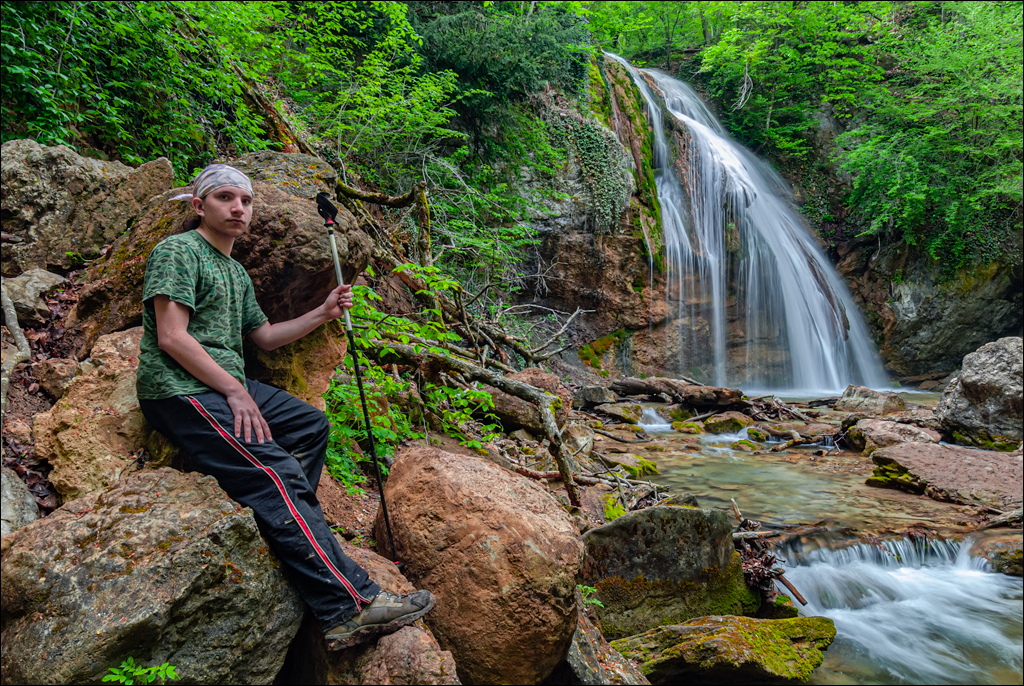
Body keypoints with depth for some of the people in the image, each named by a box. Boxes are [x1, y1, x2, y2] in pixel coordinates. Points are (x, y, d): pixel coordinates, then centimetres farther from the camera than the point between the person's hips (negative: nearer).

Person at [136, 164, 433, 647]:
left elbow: (265, 336, 27)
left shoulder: (236, 272, 23)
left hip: (226, 384, 10)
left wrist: (324, 313, 16)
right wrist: (234, 391, -16)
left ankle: (288, 530, -5)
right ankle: (349, 604, -28)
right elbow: (171, 337, -15)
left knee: (311, 424, 10)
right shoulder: (178, 251, -5)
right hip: (181, 390, -10)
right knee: (276, 473, -24)